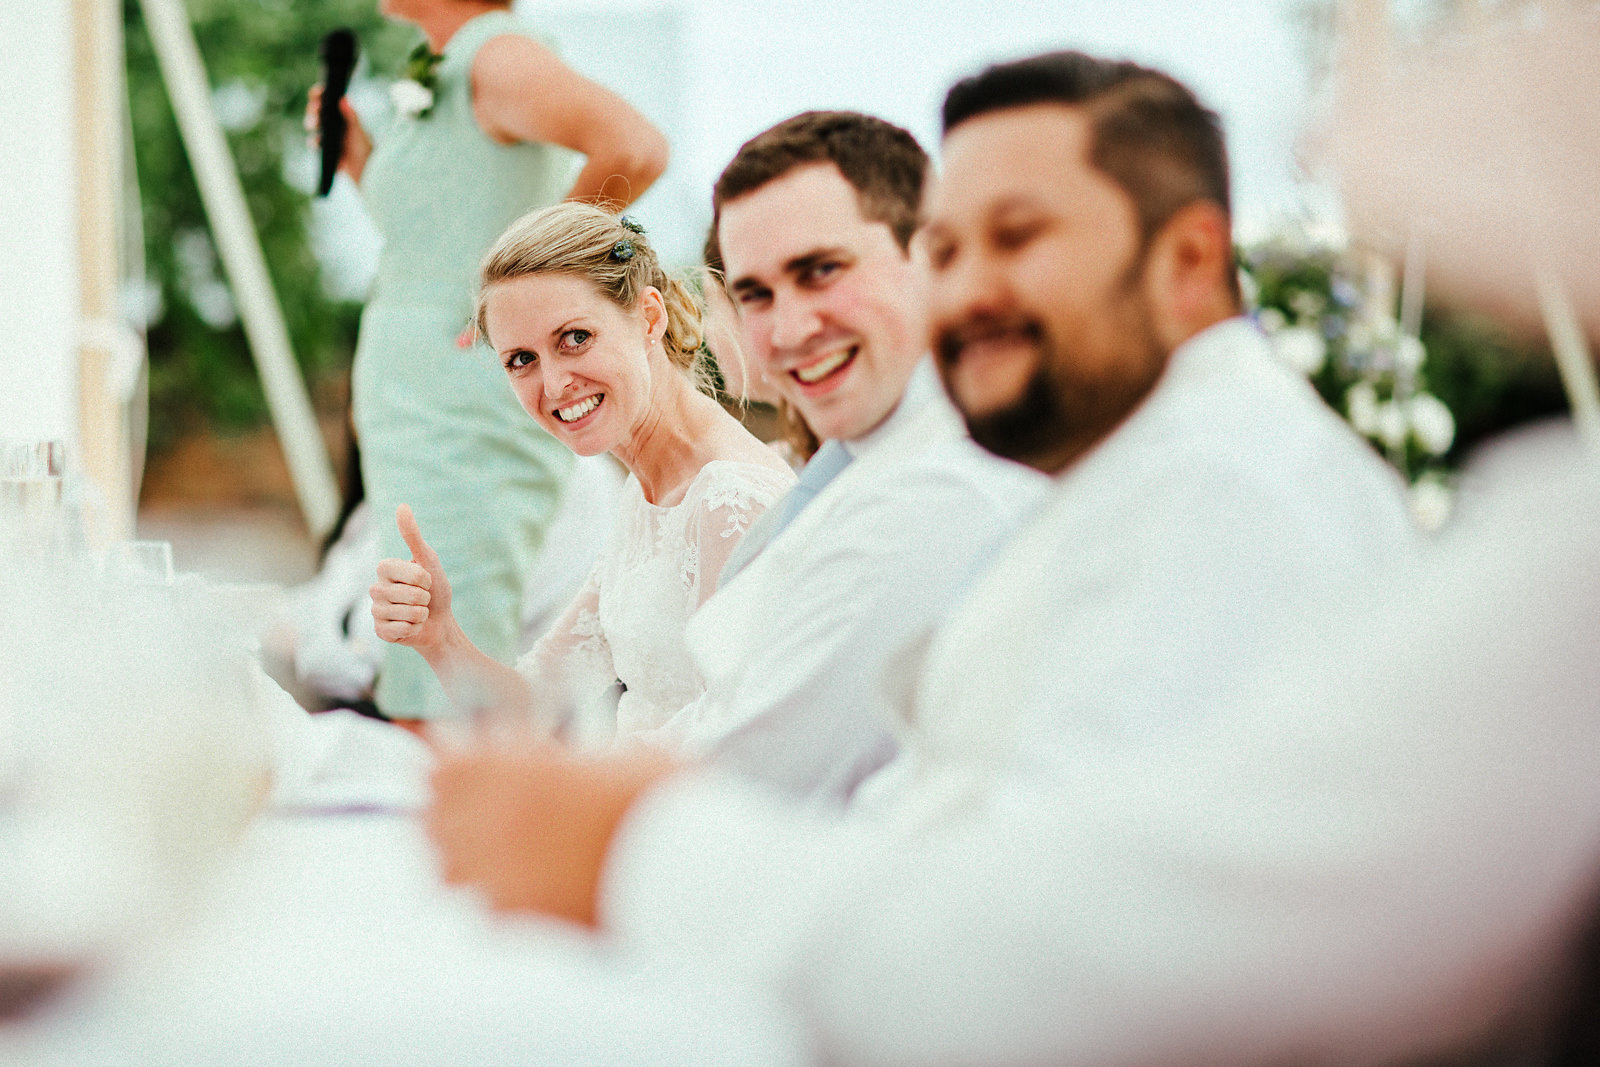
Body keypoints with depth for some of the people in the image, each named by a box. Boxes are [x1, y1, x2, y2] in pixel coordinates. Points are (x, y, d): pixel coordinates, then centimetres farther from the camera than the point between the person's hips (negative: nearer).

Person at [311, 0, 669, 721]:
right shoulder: (445, 74, 18)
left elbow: (635, 149, -29)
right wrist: (363, 164, 17)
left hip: (464, 426, -10)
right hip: (418, 414, 10)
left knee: (449, 721, -11)